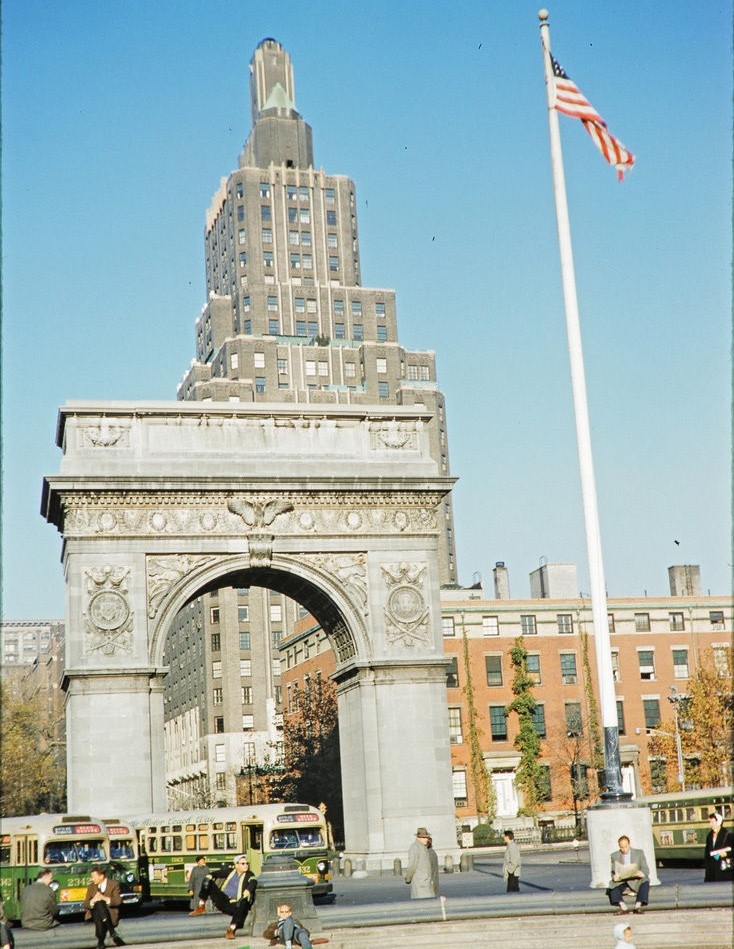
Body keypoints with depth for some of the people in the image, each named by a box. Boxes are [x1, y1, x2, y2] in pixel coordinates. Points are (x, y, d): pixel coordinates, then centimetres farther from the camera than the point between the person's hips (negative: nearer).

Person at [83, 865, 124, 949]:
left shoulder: (114, 884, 3)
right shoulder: (91, 887, 13)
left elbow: (118, 901, -9)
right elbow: (85, 905, 5)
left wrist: (105, 898, -23)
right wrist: (93, 900, -16)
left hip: (110, 914, -2)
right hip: (95, 913, 2)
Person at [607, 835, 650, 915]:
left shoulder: (639, 853, 7)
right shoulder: (615, 855, 8)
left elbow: (646, 870, 2)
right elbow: (613, 871, 6)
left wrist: (642, 873, -23)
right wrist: (614, 876, -19)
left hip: (636, 880, -1)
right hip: (621, 881, 1)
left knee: (645, 882, -32)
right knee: (612, 886, -30)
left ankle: (638, 906, -35)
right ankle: (623, 907, -37)